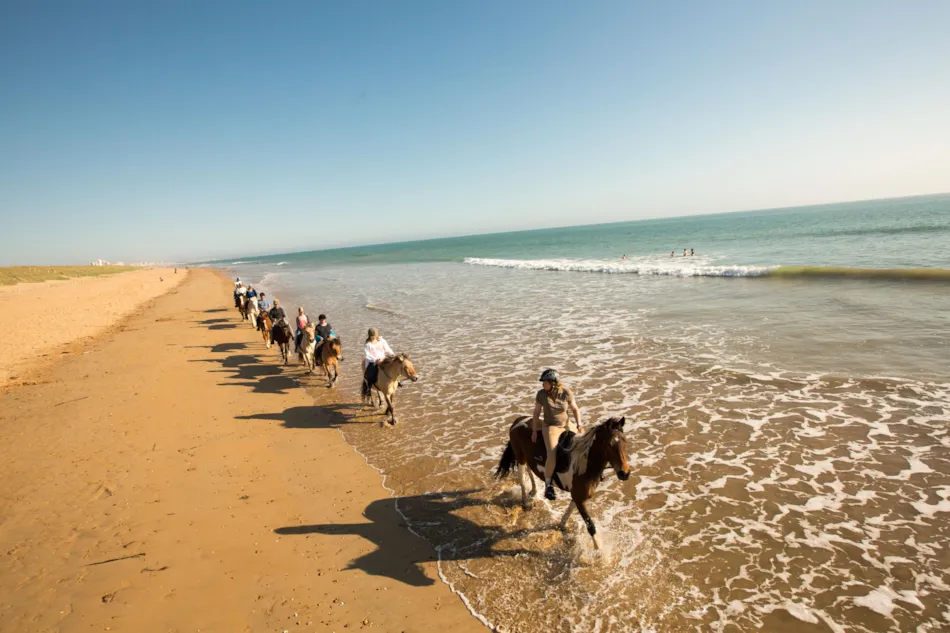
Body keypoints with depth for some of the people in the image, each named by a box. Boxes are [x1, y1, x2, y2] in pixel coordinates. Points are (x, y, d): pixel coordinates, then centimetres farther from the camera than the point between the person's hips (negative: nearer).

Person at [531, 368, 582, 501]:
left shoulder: (566, 393, -11)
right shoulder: (541, 394, -11)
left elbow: (575, 409, 1)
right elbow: (536, 413, -2)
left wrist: (579, 424, -12)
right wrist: (534, 431, -1)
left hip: (566, 425, 3)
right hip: (550, 427, -3)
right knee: (552, 456, -25)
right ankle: (548, 485, -10)